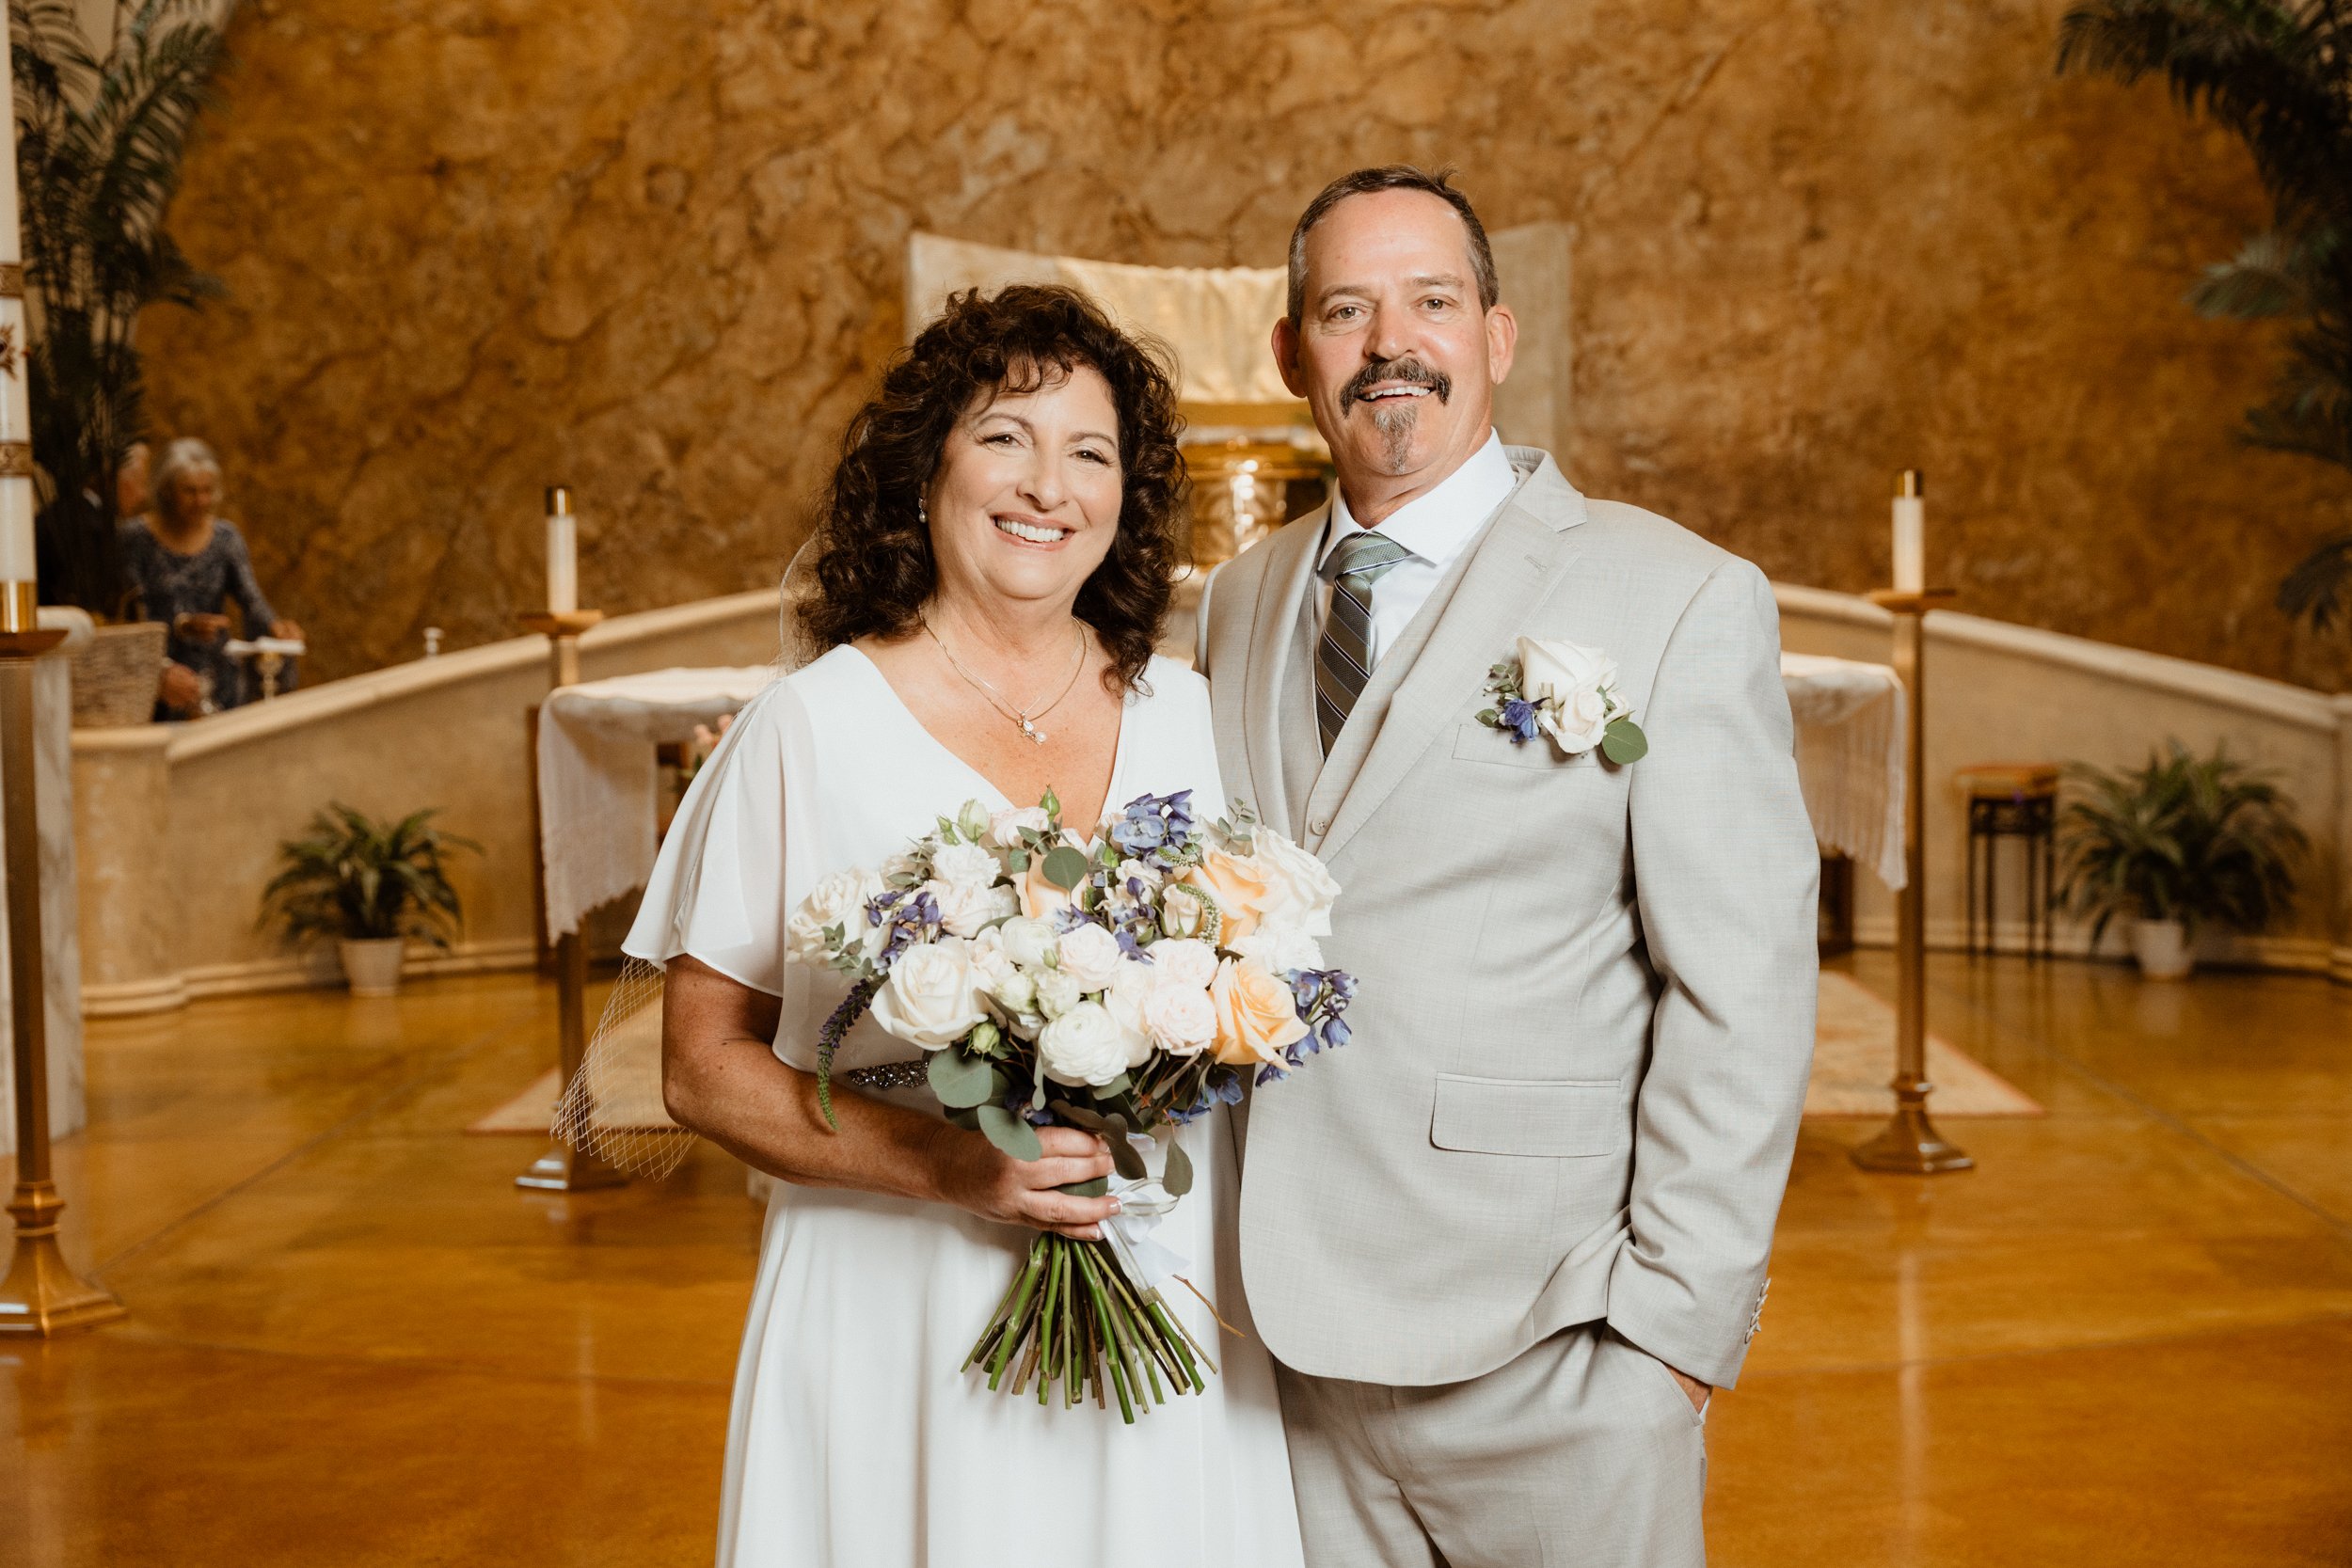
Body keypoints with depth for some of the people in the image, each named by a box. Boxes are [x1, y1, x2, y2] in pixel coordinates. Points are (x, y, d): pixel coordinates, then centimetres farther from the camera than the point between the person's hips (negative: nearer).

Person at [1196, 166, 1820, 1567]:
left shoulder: (1680, 600, -7)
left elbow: (1743, 995, -9)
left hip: (1549, 1356, -4)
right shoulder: (1239, 606, 10)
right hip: (1292, 1333, 5)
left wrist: (1677, 1322, -12)